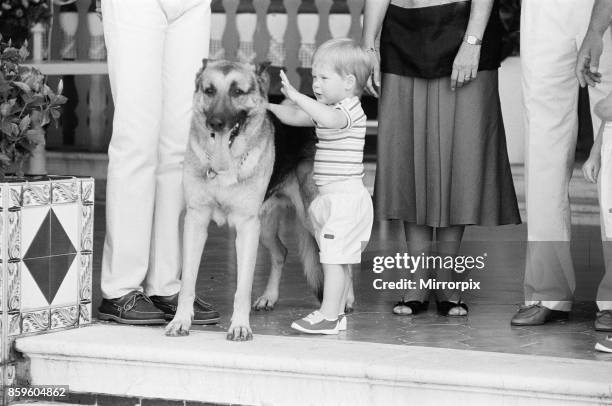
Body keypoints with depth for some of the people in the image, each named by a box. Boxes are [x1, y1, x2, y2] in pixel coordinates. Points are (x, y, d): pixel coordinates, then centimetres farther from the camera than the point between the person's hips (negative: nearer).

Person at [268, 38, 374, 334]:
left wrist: (294, 95, -38)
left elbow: (328, 118, -36)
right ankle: (336, 313, 19)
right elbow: (294, 117, 16)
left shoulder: (349, 111, -14)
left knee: (333, 258, -9)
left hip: (345, 196, -10)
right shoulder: (331, 110, 17)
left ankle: (328, 316, -8)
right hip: (334, 199, 10)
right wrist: (268, 104, 2)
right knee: (338, 260, 13)